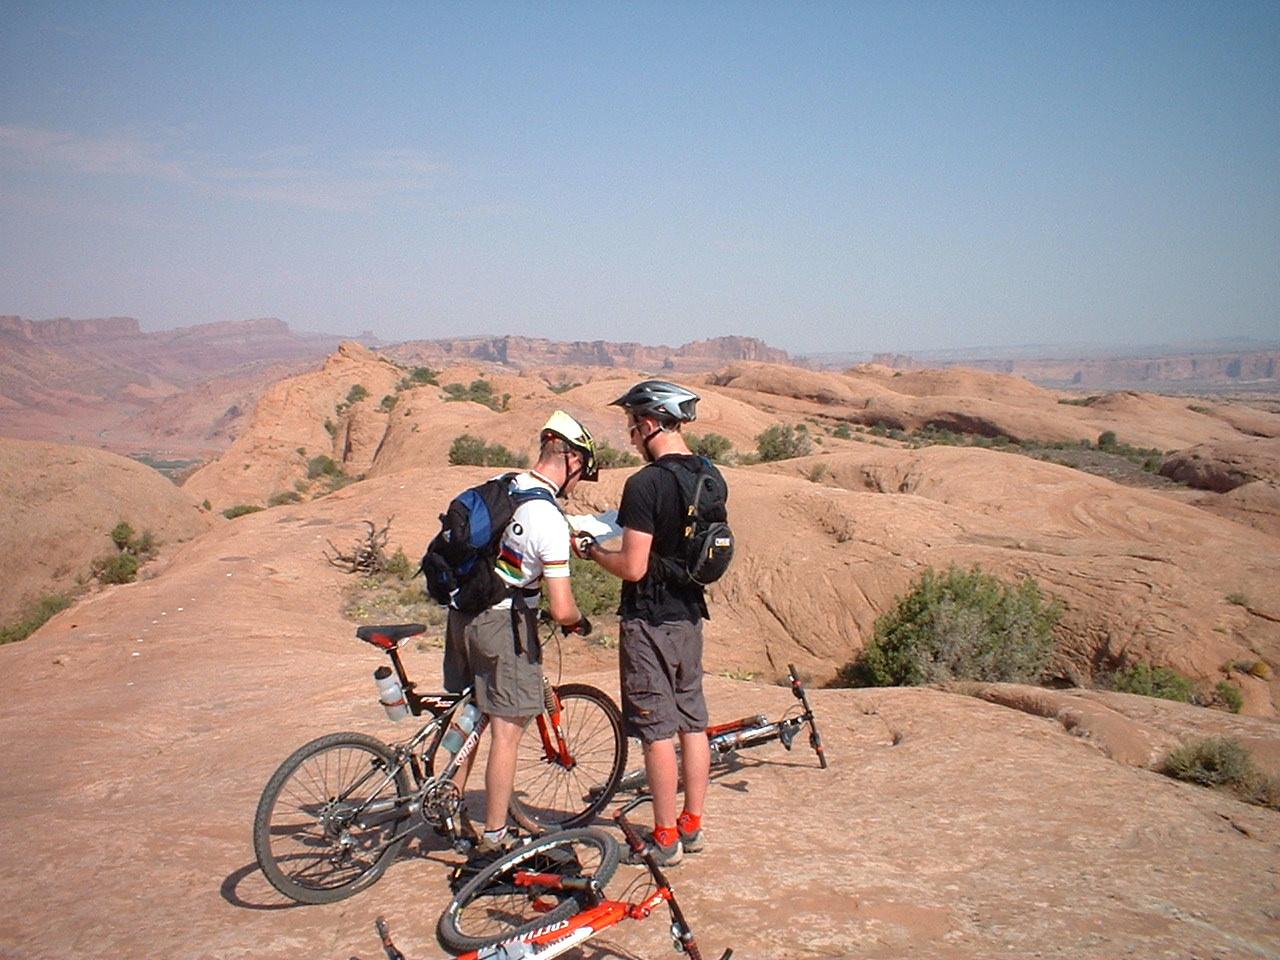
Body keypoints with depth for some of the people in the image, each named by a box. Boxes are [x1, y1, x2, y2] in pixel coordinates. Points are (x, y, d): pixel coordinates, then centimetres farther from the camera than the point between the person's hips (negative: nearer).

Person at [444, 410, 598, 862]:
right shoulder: (550, 519, -21)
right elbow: (561, 610, -23)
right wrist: (579, 621, 0)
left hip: (461, 614, 8)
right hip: (504, 625, -8)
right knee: (507, 733, 4)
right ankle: (492, 842, 12)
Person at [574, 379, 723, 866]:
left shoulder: (645, 483, -21)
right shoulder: (709, 476, 4)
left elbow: (633, 568, -22)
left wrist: (591, 550, -4)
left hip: (649, 620, -8)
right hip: (690, 613, 8)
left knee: (657, 730, 2)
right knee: (692, 721, 15)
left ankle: (666, 838, 11)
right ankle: (692, 825, 26)